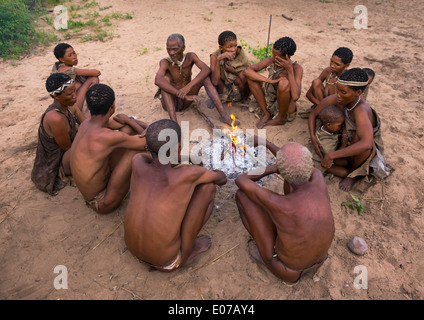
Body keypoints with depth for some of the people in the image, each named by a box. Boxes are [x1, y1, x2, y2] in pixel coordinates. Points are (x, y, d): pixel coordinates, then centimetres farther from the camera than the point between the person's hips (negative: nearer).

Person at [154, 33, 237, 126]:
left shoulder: (190, 57, -10)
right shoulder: (165, 62, -19)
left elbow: (206, 69, -28)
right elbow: (158, 81, -41)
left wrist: (188, 86, -43)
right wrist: (185, 96, -48)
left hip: (185, 102, 3)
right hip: (169, 103, -3)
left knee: (204, 76, -16)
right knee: (166, 78, -30)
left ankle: (223, 115, -26)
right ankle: (173, 122, -42)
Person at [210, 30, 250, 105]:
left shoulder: (240, 52, -17)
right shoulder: (215, 56, -18)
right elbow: (215, 82, -30)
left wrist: (233, 70, -25)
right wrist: (218, 59, -38)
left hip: (239, 90, 0)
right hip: (224, 92, 0)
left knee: (243, 75, -30)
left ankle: (244, 100, -3)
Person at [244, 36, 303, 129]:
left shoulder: (297, 69, -19)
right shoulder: (270, 61, -7)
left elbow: (295, 97, -33)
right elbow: (247, 71, -17)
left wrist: (289, 70, -30)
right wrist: (270, 81, -26)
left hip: (286, 109, -4)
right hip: (270, 103, 4)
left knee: (284, 83, -33)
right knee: (251, 76, -10)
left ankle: (281, 118, -8)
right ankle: (266, 114, -3)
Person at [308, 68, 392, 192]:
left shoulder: (361, 109, -39)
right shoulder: (334, 100, -22)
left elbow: (366, 144, -55)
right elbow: (313, 114, -4)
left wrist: (331, 155, -49)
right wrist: (313, 137, -20)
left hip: (371, 149, -5)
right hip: (347, 144, 5)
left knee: (358, 135, -37)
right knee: (325, 163, -16)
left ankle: (354, 170, -9)